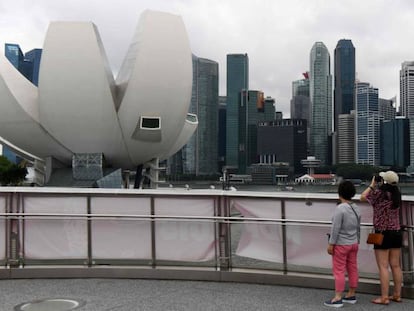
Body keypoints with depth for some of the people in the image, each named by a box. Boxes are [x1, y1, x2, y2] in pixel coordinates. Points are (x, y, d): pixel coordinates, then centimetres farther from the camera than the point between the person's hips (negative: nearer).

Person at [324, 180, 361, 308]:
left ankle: (338, 298, -3)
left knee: (339, 270, -4)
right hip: (353, 244, 8)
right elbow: (358, 228, 10)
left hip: (341, 244, -8)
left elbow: (335, 228, -22)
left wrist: (331, 244, -16)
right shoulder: (356, 208, 4)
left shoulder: (340, 208, -20)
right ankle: (351, 295, 22)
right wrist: (356, 242, 19)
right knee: (352, 269, 12)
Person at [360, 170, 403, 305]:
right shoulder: (397, 194, 3)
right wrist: (376, 186, 12)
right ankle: (397, 295, 20)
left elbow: (363, 197, 0)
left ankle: (384, 297, -1)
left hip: (383, 234, -6)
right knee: (396, 266, 12)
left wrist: (372, 185, 7)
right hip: (396, 233, 7)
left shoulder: (380, 194, -15)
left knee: (383, 267, -2)